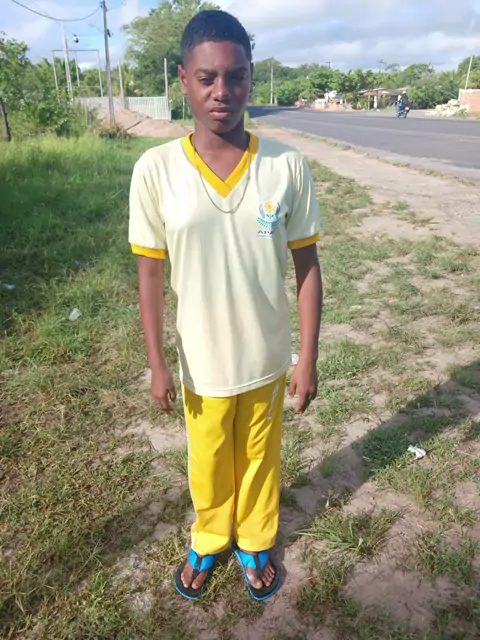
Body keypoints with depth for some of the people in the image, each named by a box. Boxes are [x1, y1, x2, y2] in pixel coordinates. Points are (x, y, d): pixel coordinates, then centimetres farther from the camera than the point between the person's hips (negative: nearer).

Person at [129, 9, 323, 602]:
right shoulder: (155, 169, -12)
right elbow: (150, 272, -6)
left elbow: (306, 266, -5)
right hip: (202, 363, 0)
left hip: (267, 360, 1)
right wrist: (157, 364, -4)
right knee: (208, 464, 22)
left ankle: (255, 543, 52)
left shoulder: (288, 165, -11)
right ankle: (208, 541, 53)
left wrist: (308, 358, -4)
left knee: (261, 460, 22)